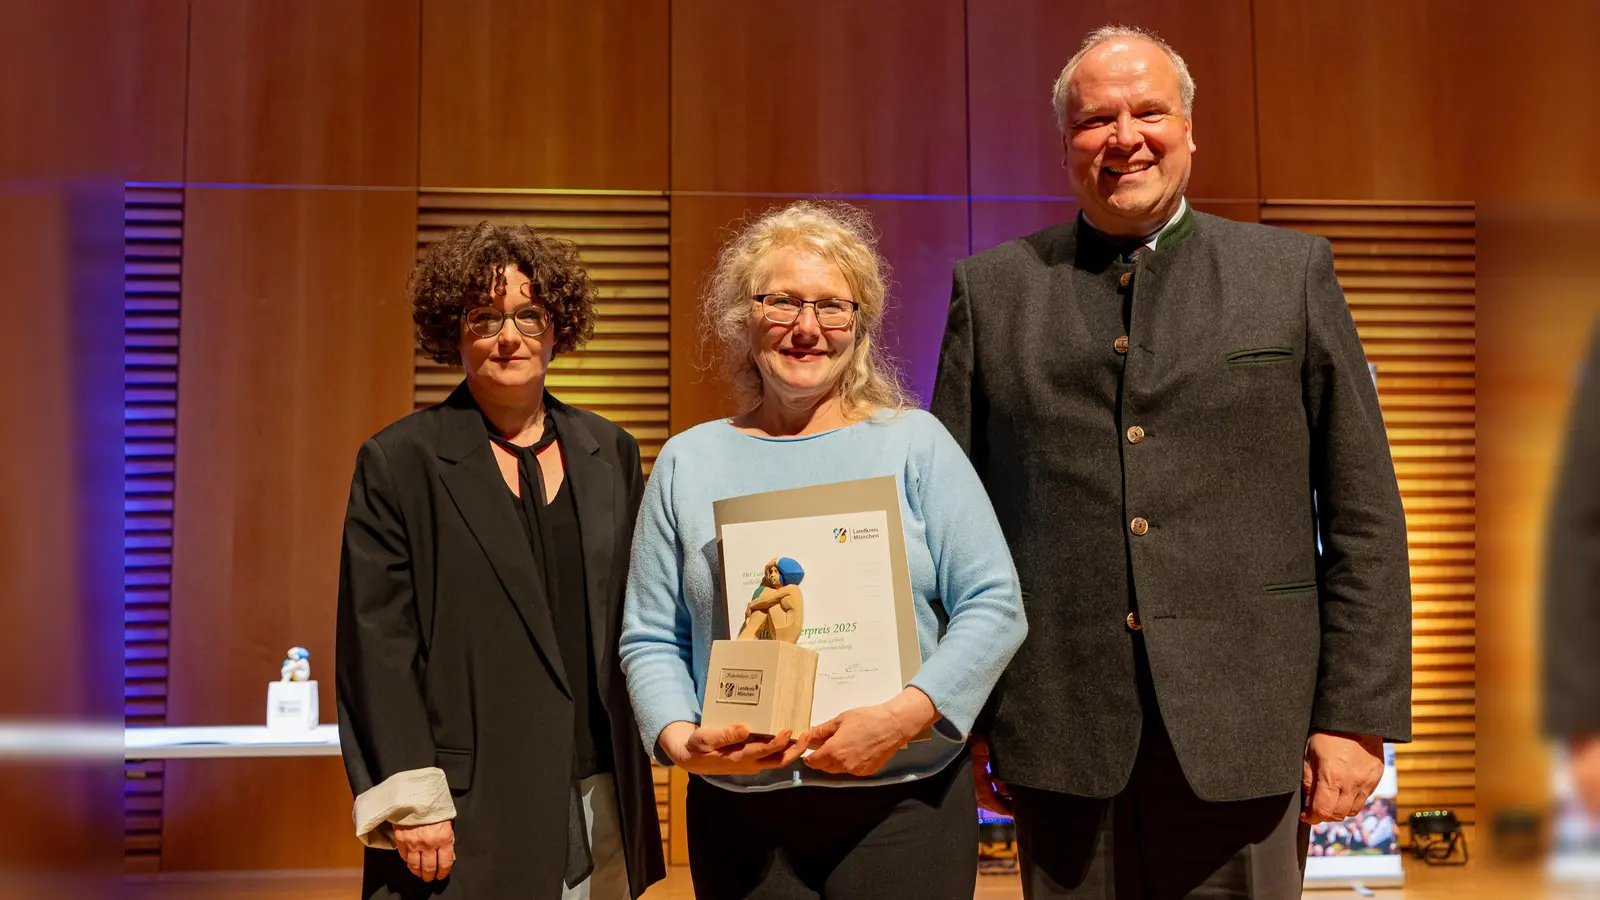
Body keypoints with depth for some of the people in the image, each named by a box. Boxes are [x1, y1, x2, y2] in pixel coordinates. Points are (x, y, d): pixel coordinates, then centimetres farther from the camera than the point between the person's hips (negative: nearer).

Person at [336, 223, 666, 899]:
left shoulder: (611, 454, 8)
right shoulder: (397, 463, -3)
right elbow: (378, 645, -6)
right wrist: (411, 806, -11)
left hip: (599, 799, 4)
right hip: (470, 813, -3)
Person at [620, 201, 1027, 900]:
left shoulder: (915, 443, 2)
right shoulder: (689, 462, 7)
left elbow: (994, 606, -4)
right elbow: (651, 639, 6)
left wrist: (903, 716, -16)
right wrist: (680, 739, -12)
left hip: (902, 798, -1)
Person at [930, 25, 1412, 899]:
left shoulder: (1293, 271, 6)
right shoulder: (991, 288, 6)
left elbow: (1363, 515, 4)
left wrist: (1357, 715, -2)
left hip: (1243, 728, 0)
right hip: (1059, 730, 1)